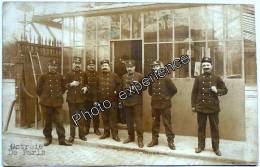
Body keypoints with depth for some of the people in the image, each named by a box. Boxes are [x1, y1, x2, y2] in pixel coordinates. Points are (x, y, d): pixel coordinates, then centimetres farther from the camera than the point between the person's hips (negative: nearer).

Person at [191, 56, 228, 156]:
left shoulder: (217, 78, 2)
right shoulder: (198, 78, 3)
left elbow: (225, 90, 6)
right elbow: (194, 93, 4)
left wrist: (217, 91, -15)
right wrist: (193, 105, 1)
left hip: (213, 108, 0)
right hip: (201, 108, 1)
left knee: (214, 128, 9)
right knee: (201, 128, 10)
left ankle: (216, 148, 23)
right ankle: (201, 146, 23)